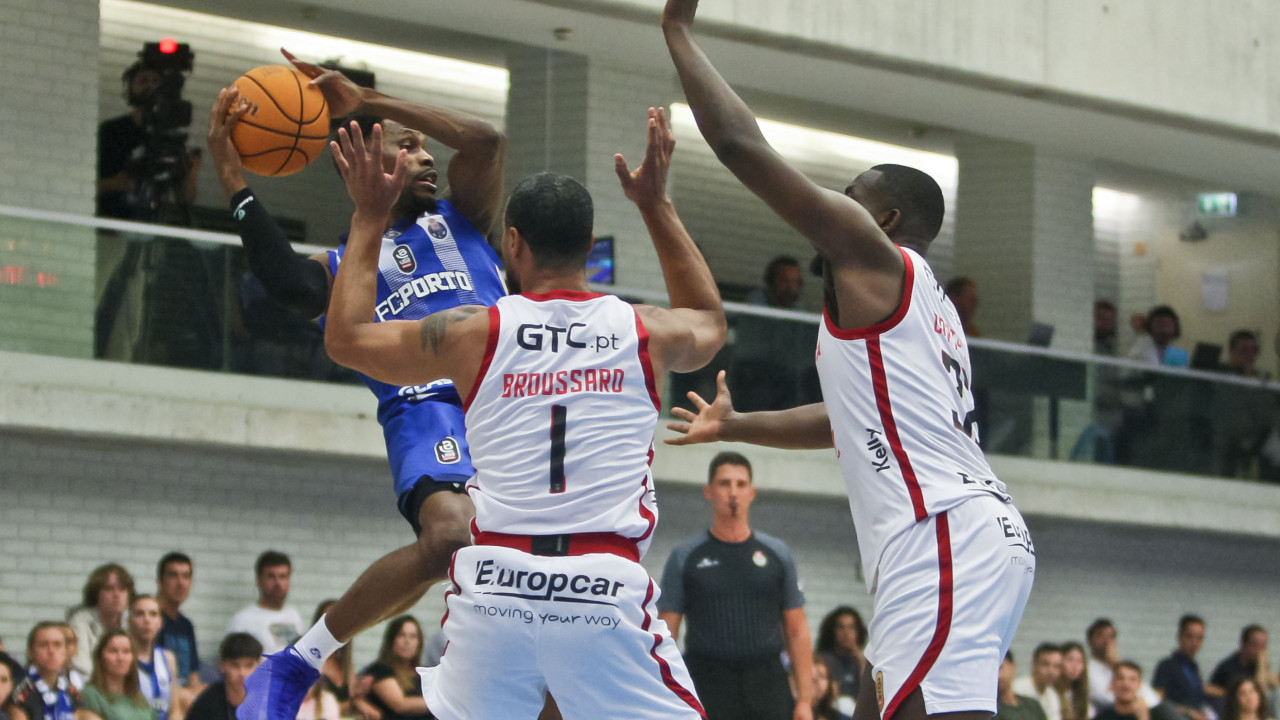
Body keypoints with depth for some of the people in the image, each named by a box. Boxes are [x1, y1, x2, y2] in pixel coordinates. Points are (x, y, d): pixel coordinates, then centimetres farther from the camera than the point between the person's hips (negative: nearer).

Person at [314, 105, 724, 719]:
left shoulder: (473, 334, 4)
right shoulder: (647, 334, 7)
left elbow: (346, 339, 20)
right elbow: (709, 321, 33)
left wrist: (369, 217, 26)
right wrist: (656, 207, 38)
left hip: (496, 580, 1)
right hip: (606, 588, -1)